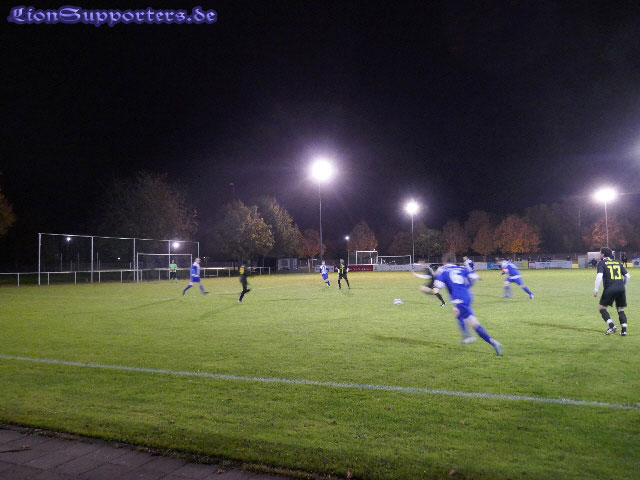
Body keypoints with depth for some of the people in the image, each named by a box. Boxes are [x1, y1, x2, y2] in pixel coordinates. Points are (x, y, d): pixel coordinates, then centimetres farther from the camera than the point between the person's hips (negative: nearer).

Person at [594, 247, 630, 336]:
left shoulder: (601, 263, 3)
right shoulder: (618, 262, 17)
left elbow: (599, 276, -12)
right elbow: (627, 276, 14)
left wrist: (596, 289, -9)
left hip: (610, 289, -5)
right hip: (621, 289, 5)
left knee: (601, 307, 9)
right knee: (621, 310, 16)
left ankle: (611, 326, -4)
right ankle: (624, 330, 6)